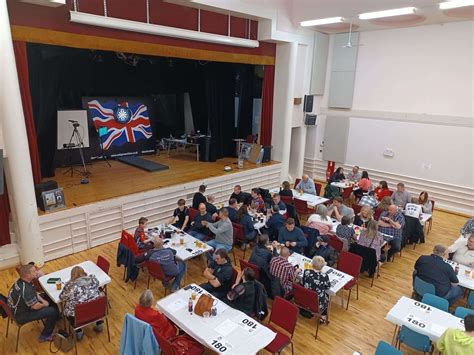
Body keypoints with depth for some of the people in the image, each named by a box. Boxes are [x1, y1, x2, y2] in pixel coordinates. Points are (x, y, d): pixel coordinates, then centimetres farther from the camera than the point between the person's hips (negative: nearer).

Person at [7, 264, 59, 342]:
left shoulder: (22, 280, -8)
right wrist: (44, 304, -8)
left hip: (18, 308, 9)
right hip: (21, 315, -9)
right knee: (54, 311, -14)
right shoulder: (25, 290, -37)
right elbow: (36, 306, -27)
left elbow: (34, 292, 9)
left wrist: (43, 300, -2)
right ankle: (45, 336, 7)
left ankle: (49, 325, 30)